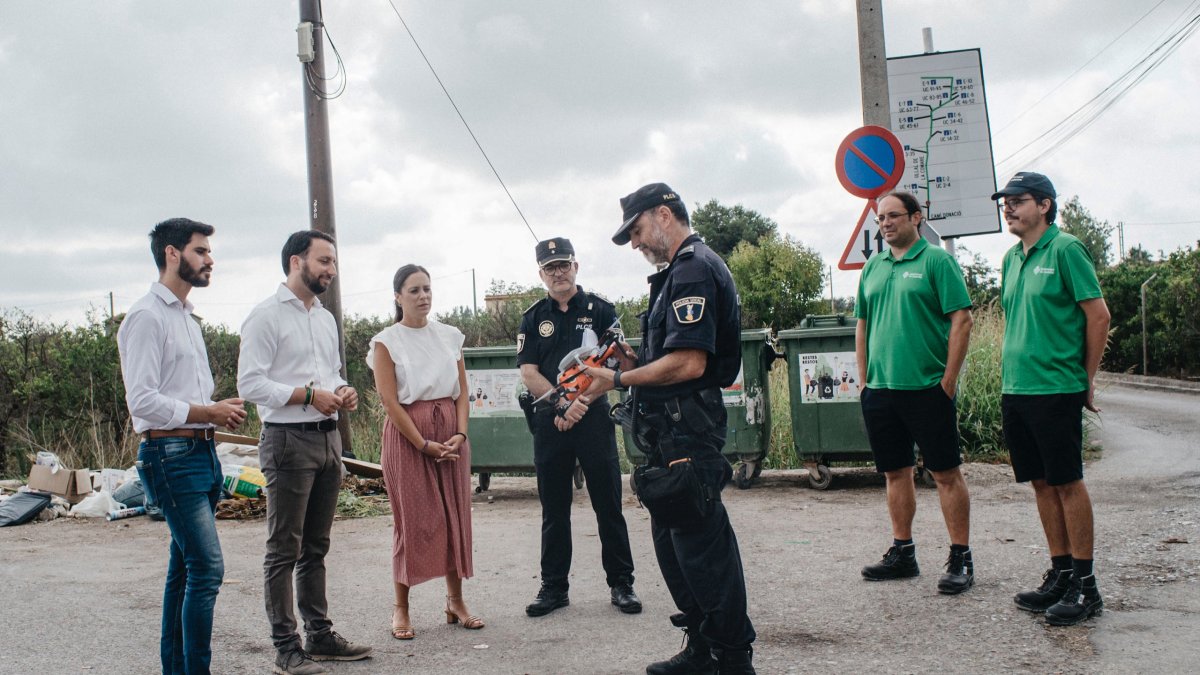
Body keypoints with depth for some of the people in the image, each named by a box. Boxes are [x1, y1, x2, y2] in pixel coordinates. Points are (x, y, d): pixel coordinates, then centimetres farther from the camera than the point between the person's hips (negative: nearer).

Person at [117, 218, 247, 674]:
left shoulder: (185, 316, 19)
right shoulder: (147, 317, -11)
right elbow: (143, 401, -19)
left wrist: (221, 411, 6)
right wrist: (208, 412, -13)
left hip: (201, 451, 9)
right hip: (171, 454, -9)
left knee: (185, 568, 13)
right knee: (207, 568, -13)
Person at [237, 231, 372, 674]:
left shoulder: (325, 318, 16)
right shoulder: (266, 316, -8)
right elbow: (250, 384, -15)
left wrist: (341, 392, 2)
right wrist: (309, 395, -20)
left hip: (328, 438, 8)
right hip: (288, 440, -8)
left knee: (316, 547, 15)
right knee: (284, 549, -1)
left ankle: (320, 635, 23)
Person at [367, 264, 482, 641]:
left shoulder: (449, 336, 9)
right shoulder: (386, 342, -3)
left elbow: (462, 390, 8)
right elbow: (390, 401, -10)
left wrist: (459, 434, -6)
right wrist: (424, 444, -14)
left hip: (450, 433, 4)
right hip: (407, 435, -4)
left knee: (455, 515, 5)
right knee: (412, 519, -2)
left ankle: (455, 601, 15)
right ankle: (401, 608, 8)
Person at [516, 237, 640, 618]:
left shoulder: (600, 310, 4)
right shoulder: (533, 319, 10)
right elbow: (528, 375, 3)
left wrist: (579, 403, -12)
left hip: (594, 415, -2)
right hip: (550, 421, 2)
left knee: (608, 504, 1)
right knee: (554, 510, 8)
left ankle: (621, 583, 10)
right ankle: (554, 587, 16)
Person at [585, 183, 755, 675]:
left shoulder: (693, 268, -14)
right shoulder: (682, 270, 19)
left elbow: (689, 363, -23)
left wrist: (618, 380, -15)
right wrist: (635, 364, 8)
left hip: (687, 427, -11)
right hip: (673, 430, 11)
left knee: (701, 543, -5)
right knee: (673, 541, 15)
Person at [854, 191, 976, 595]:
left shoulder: (937, 261, -5)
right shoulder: (872, 268, 13)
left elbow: (961, 320, -10)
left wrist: (949, 379, -13)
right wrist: (865, 379, 11)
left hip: (927, 389, -6)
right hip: (880, 390, 6)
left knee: (946, 473, 0)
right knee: (896, 473, 13)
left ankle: (961, 559, 6)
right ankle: (902, 553, 24)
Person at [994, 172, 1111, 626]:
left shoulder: (1065, 249, -9)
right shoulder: (1012, 258, 14)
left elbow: (1098, 314, -9)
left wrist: (1087, 379, -5)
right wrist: (1011, 370, 16)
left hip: (1056, 389, -7)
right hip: (1015, 389, 7)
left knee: (1068, 483, -2)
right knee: (1042, 483, 12)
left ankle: (1084, 585, 6)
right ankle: (1060, 574, 21)